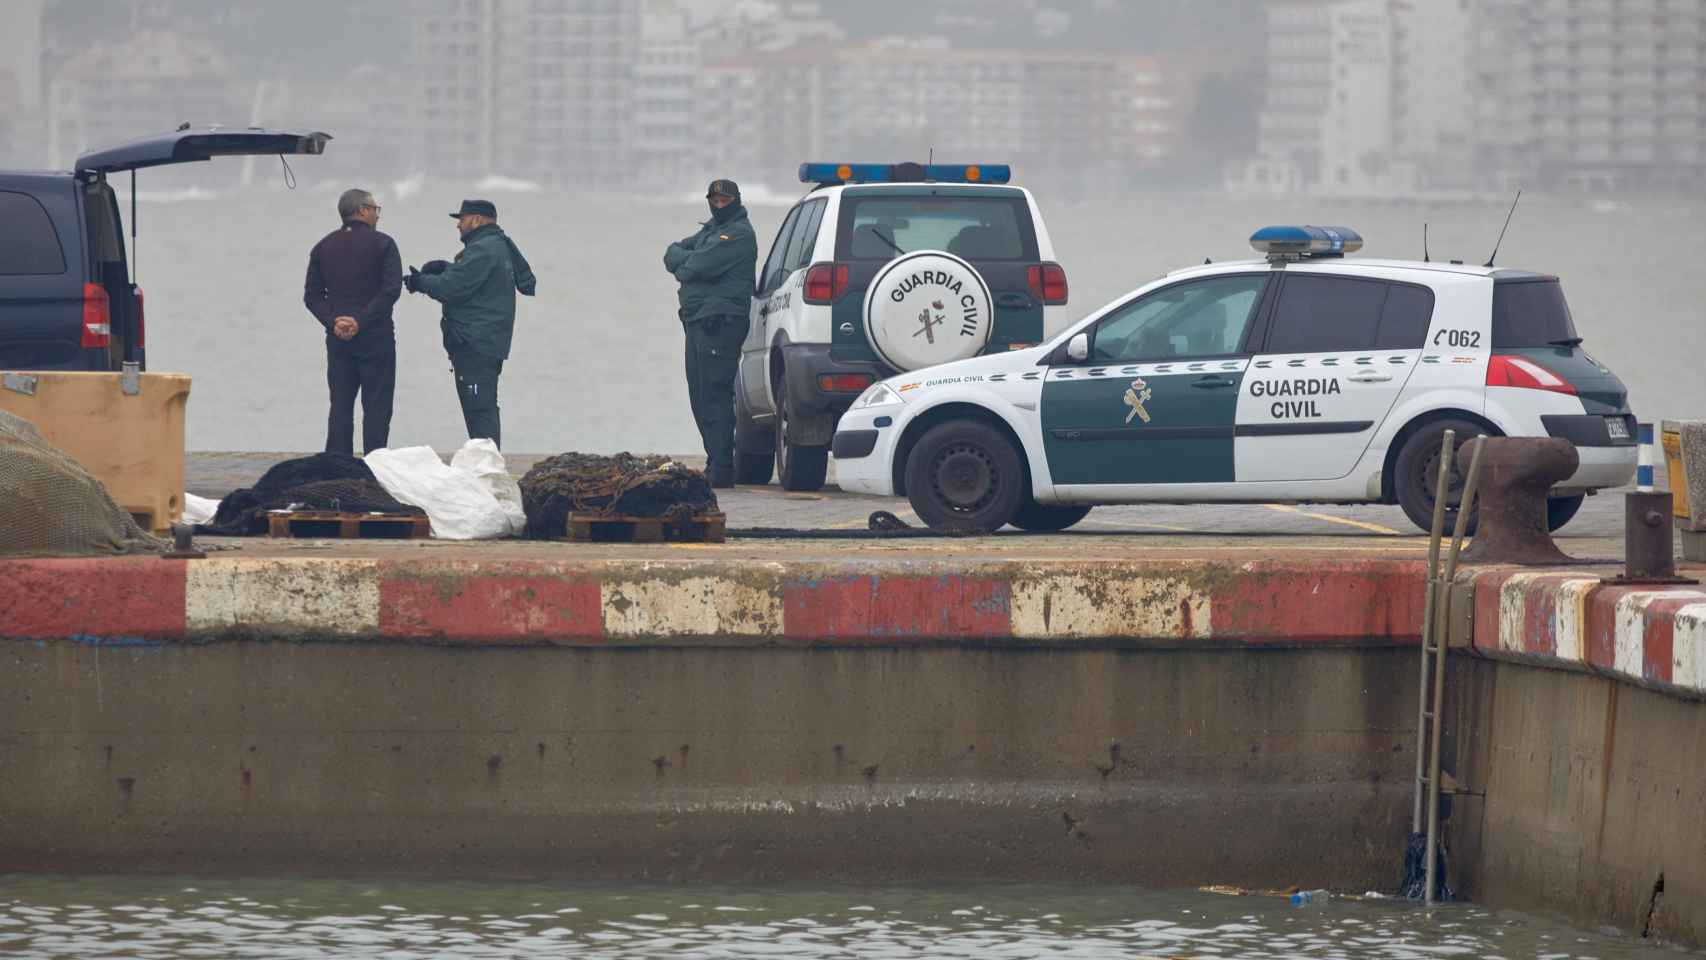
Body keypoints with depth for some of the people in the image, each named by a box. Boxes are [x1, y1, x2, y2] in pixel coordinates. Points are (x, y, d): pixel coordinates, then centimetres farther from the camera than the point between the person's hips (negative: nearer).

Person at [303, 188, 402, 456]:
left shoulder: (323, 247, 10)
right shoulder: (381, 244, -5)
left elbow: (312, 295, 5)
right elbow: (391, 290, -14)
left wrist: (333, 322, -5)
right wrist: (361, 321, -14)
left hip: (337, 338, 4)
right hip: (375, 337, -4)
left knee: (340, 406, 8)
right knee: (376, 408, -1)